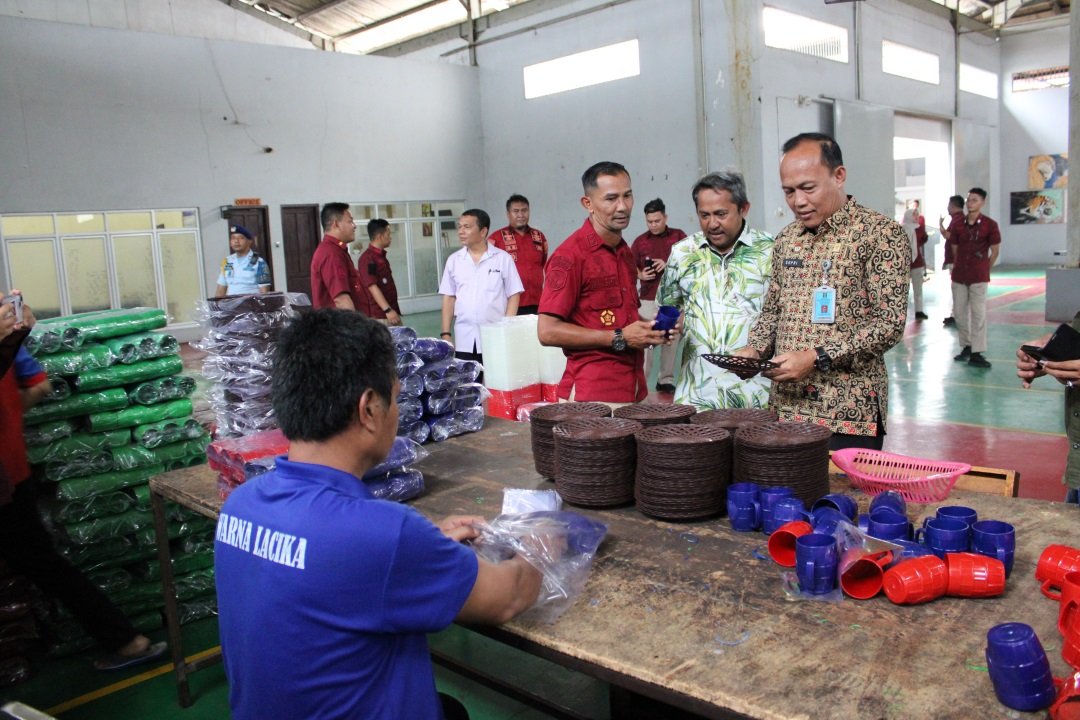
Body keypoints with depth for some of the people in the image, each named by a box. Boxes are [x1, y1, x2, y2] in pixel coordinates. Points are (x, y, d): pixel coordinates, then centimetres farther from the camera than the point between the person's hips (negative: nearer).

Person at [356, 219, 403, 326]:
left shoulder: (382, 256, 16)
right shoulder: (367, 258, -13)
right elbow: (372, 286, -20)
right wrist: (387, 310, -25)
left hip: (392, 311, 9)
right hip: (379, 316, -9)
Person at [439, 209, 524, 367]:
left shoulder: (503, 258, -1)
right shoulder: (453, 260, 8)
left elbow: (513, 295, 0)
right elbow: (449, 298, 11)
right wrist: (445, 333, 5)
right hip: (464, 340, 3)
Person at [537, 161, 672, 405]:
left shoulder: (625, 252, 13)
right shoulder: (571, 254, -12)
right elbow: (547, 331, -17)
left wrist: (654, 329, 5)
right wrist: (619, 338, -17)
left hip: (633, 389, 8)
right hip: (593, 394, -7)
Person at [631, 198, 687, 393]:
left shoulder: (678, 236, 5)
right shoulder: (640, 241, 7)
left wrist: (669, 265, -13)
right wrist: (641, 275, -12)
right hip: (648, 299, 0)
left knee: (671, 340, 5)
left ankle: (666, 379, 14)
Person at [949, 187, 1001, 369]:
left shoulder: (989, 225, -4)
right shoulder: (958, 224, 5)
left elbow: (995, 251, 2)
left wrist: (984, 269, 6)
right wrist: (960, 266, 11)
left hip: (979, 277, -4)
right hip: (959, 275, 4)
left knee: (978, 314, -5)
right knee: (959, 312, 9)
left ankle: (976, 354, -4)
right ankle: (966, 347, 23)